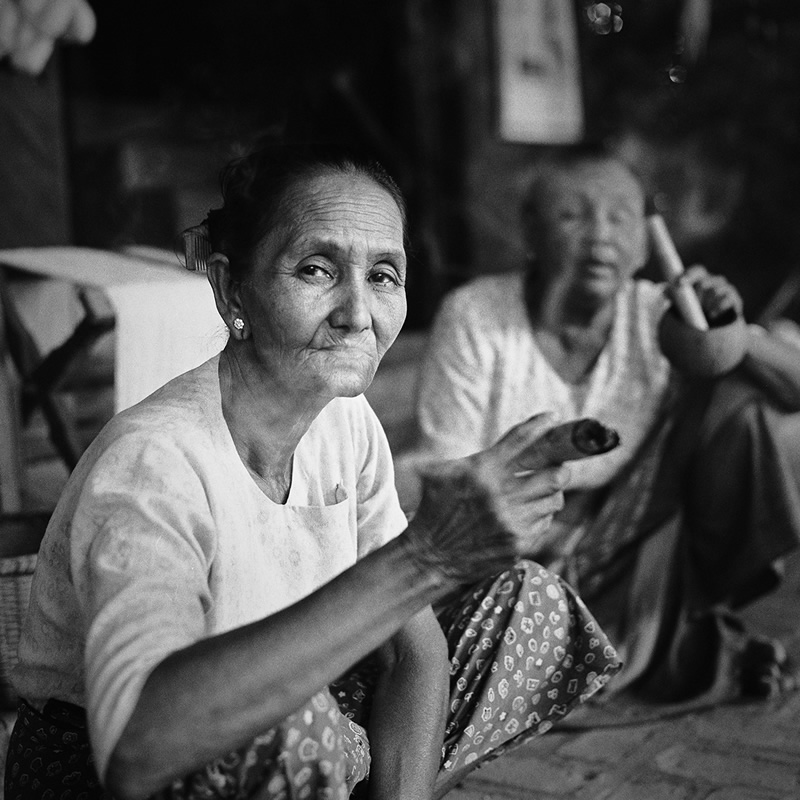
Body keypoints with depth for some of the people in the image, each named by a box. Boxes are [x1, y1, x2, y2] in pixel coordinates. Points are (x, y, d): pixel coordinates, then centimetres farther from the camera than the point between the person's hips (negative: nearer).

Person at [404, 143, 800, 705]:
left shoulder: (657, 316, -8)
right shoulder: (474, 316, -15)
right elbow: (446, 473, -11)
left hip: (631, 546, 2)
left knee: (733, 398, -15)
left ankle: (705, 611, 3)